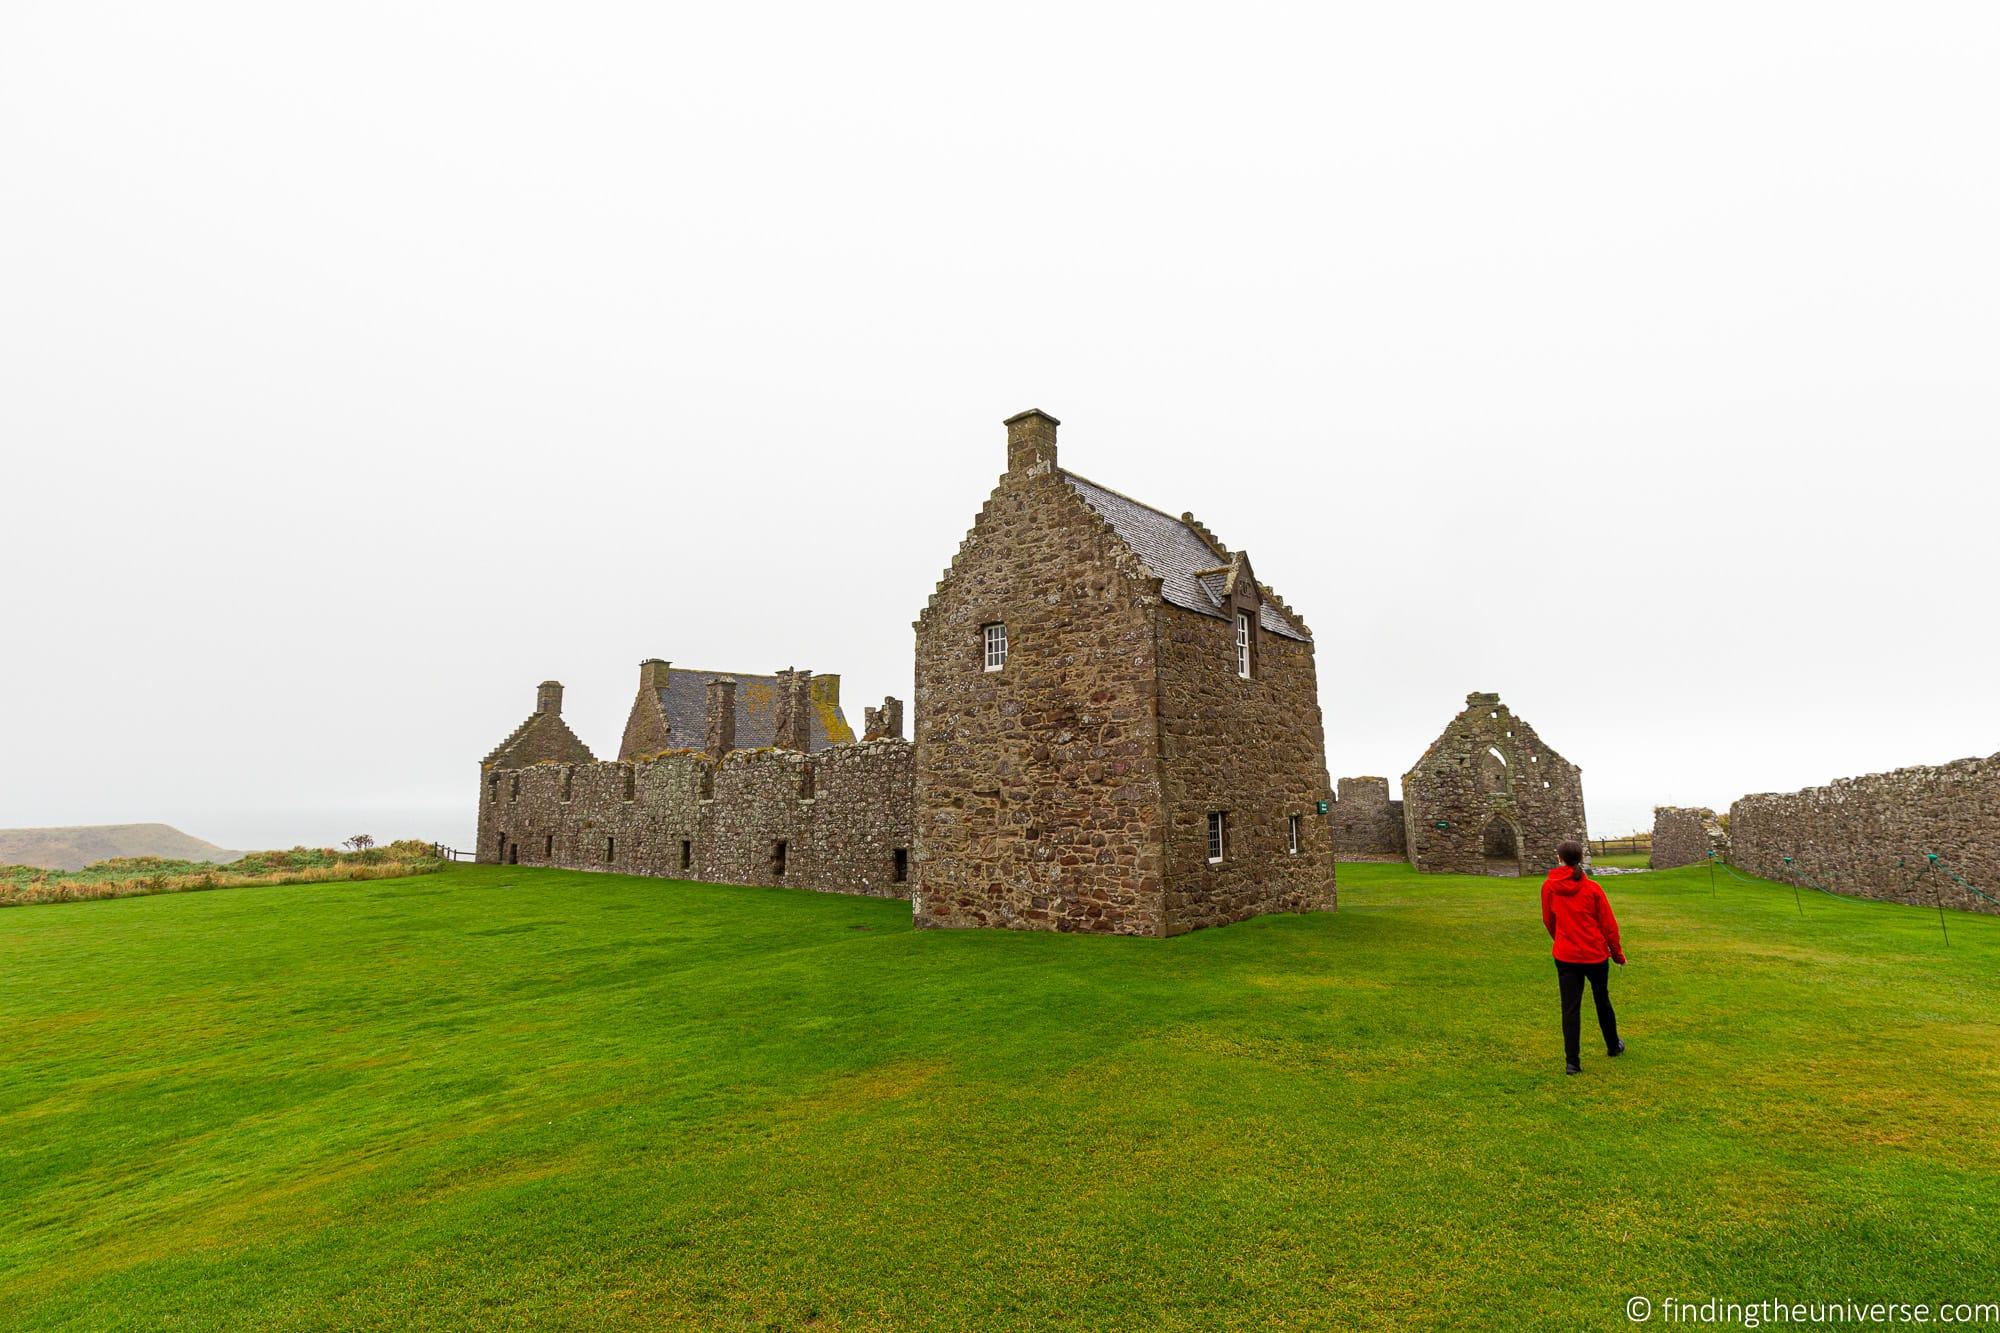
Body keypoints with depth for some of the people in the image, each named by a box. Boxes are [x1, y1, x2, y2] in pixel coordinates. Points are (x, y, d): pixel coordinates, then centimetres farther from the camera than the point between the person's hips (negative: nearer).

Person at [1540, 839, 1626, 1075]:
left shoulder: (1548, 886, -6)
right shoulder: (1592, 887, -11)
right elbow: (1608, 923, -5)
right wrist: (1617, 953, 9)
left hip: (1565, 956, 0)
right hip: (1596, 954, 0)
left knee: (1570, 1008, 3)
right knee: (1602, 1001, 22)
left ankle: (1572, 1062, 0)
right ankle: (1613, 1046, 41)